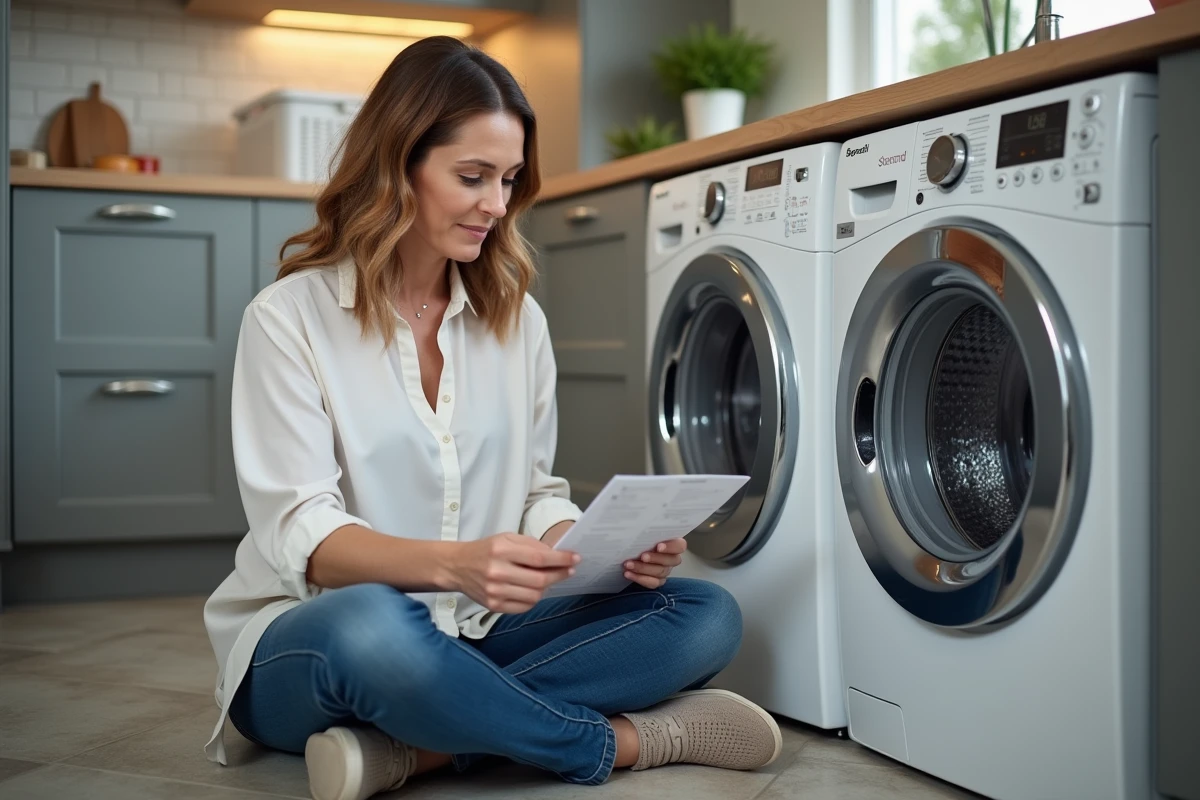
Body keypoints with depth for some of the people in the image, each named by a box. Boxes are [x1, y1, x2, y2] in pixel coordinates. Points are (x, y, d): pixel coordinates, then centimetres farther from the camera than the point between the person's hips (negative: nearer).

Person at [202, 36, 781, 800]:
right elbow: (303, 539, -15)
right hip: (309, 639, -5)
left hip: (474, 637, 6)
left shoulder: (517, 316, 10)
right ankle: (619, 738, -19)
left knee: (707, 615, -15)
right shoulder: (290, 317, -6)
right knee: (369, 625, -41)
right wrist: (453, 564, -33)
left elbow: (537, 493, 12)